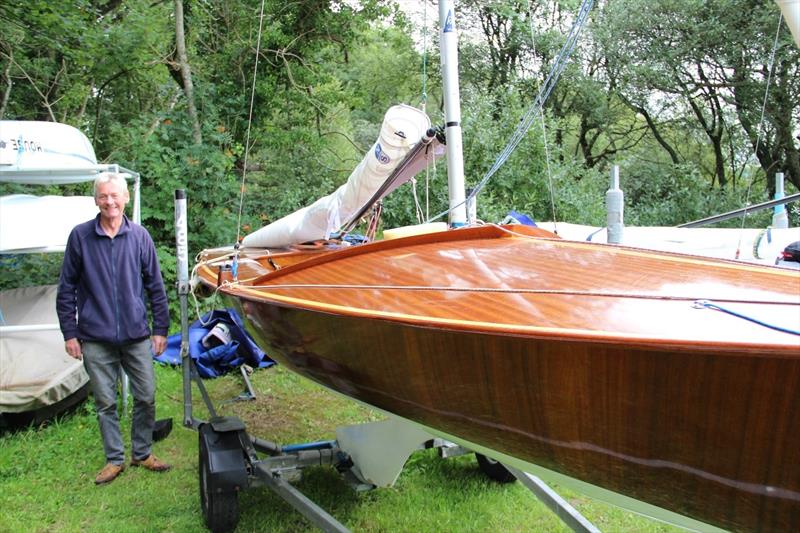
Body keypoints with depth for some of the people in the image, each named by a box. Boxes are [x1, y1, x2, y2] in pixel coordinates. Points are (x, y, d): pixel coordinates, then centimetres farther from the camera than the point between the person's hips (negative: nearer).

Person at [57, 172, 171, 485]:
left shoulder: (140, 236, 1)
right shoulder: (80, 236, -2)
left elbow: (155, 286, 6)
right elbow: (67, 288, 3)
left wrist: (160, 329, 4)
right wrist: (69, 333, 1)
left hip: (137, 336, 1)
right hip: (95, 339, -1)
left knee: (146, 398, 6)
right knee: (105, 403, 9)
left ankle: (142, 453, 25)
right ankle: (115, 459, 24)